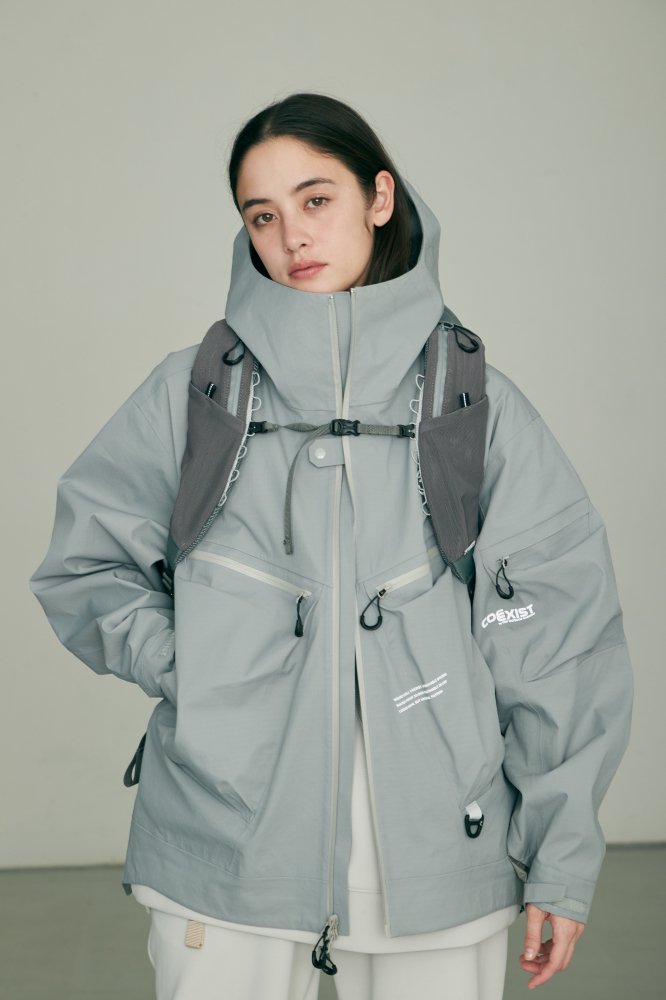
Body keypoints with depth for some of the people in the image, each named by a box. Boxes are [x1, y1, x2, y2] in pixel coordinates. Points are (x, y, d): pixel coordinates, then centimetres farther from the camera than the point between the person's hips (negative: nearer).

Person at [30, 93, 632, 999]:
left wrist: (562, 860, 2)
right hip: (225, 854, 0)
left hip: (435, 851, 0)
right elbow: (83, 567, 11)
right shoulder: (192, 392, 2)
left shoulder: (476, 402, 0)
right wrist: (181, 662, -6)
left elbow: (556, 644, 2)